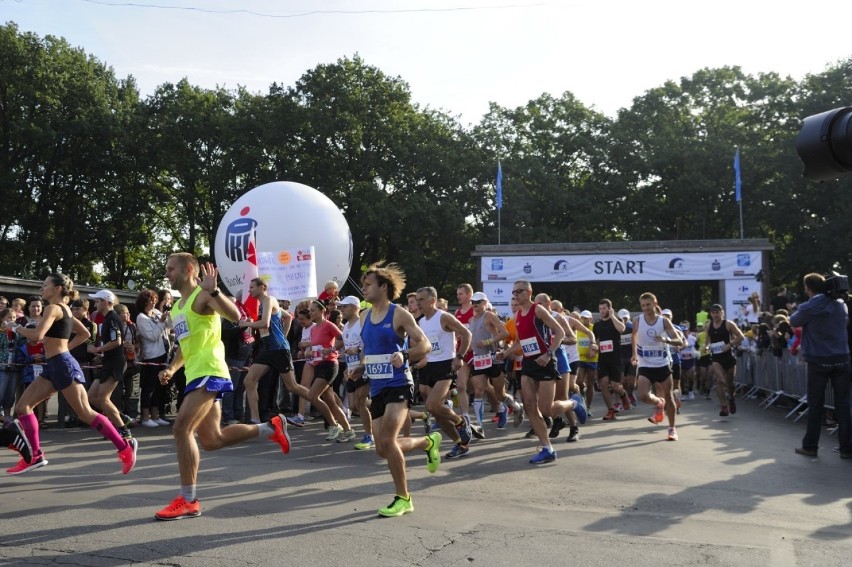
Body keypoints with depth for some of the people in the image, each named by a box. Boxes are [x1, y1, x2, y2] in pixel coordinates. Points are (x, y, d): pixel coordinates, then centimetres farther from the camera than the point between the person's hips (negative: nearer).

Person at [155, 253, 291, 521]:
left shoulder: (203, 296, -7)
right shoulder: (176, 307, 21)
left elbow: (235, 315, -26)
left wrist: (213, 290, -36)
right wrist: (171, 369, 14)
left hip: (208, 371, -10)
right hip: (195, 374, 10)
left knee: (181, 429, -17)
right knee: (211, 440, 11)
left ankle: (188, 501, -9)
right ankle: (270, 428, 24)